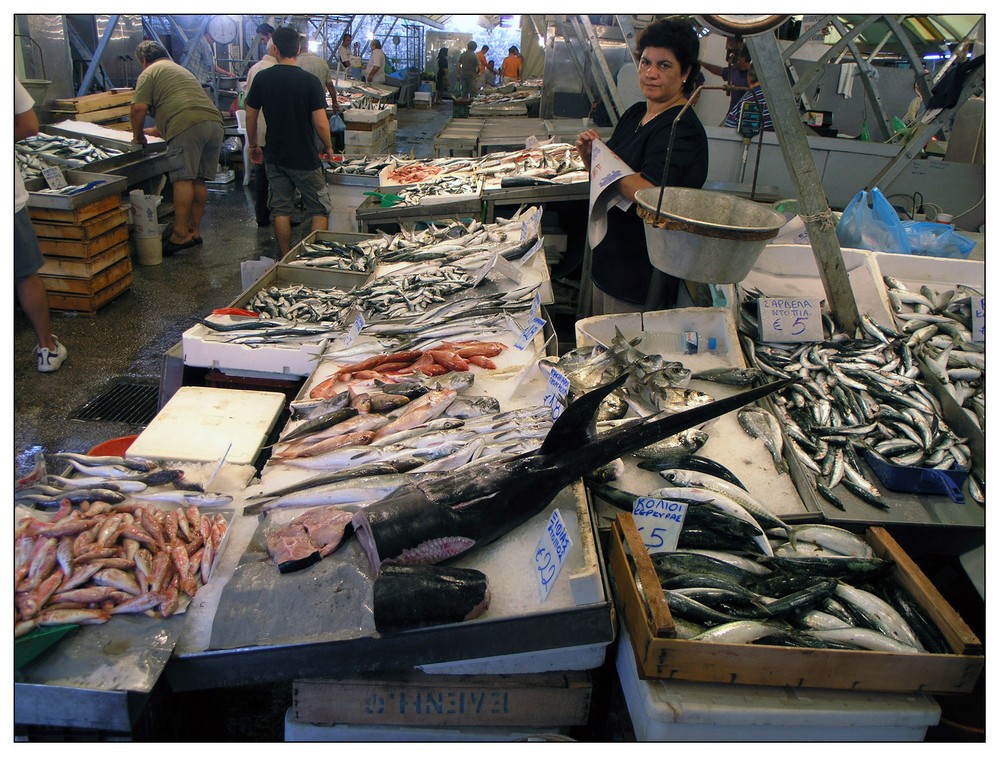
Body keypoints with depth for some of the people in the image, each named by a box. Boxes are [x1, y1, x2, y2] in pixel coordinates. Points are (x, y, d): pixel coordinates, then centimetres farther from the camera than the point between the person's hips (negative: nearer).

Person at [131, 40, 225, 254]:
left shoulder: (150, 73, 11)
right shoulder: (181, 69, 37)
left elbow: (139, 108, -1)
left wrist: (138, 134, 14)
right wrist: (156, 130, 49)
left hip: (188, 126, -7)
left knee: (183, 179, -9)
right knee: (198, 181, 10)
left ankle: (181, 234, -12)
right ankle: (194, 230, 13)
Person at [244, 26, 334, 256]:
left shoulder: (262, 78, -2)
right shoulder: (310, 81, -13)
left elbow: (250, 116, 5)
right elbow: (321, 124, -16)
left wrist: (253, 145, 19)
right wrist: (328, 147, 2)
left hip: (274, 157, 4)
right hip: (305, 158, -4)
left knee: (281, 210, 11)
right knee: (319, 211, 8)